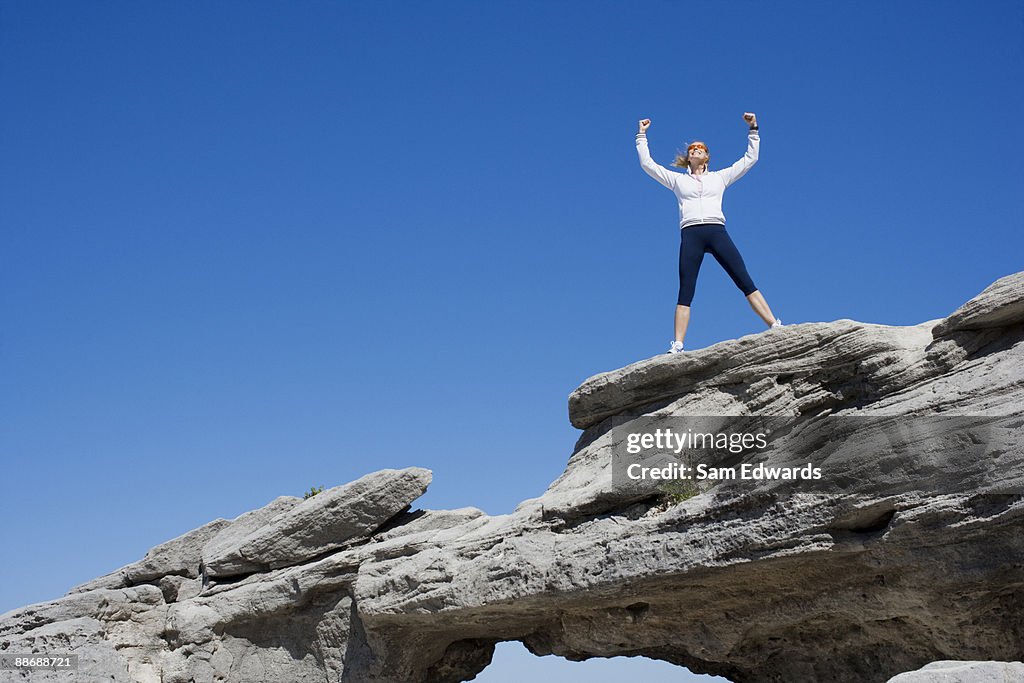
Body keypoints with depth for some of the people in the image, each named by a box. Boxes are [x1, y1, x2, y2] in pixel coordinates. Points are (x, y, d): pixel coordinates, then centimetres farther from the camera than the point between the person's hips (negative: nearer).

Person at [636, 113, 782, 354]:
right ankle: (677, 346, -10)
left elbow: (750, 158, 24)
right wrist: (642, 136, 21)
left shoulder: (720, 177, 22)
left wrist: (753, 130, 21)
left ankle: (775, 327, -11)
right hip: (690, 234, 0)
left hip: (717, 232, 0)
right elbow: (647, 164, 20)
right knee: (685, 293, -6)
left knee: (746, 282, -8)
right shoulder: (677, 179, 22)